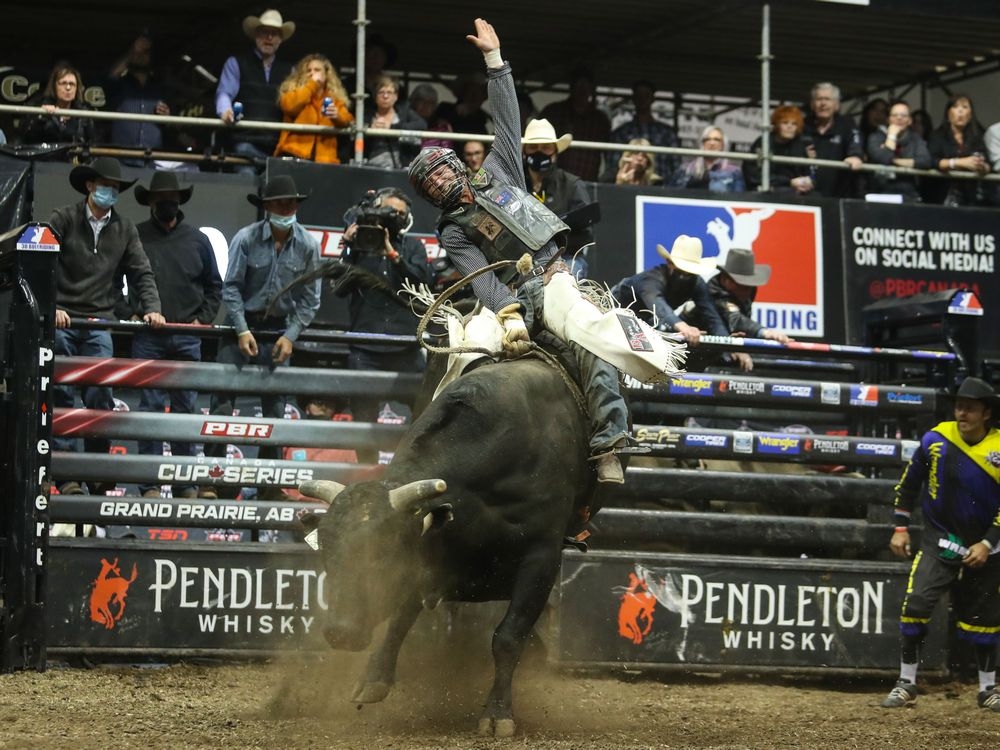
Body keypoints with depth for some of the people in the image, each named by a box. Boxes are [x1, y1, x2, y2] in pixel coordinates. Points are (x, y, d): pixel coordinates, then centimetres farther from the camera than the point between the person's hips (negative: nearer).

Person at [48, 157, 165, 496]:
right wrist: (51, 306, -20)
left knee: (100, 396, -4)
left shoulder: (124, 230, 11)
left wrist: (152, 308, -9)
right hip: (61, 320, -2)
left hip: (99, 324, 2)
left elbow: (141, 273, 8)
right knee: (61, 395, -2)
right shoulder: (63, 219, 0)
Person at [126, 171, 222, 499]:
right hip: (147, 337, -2)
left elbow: (214, 286, 17)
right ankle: (150, 482, 0)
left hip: (187, 337, 2)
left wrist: (203, 319, 5)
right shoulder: (135, 237, 3)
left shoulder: (197, 240, 10)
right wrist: (129, 313, -3)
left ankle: (186, 482, 10)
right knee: (150, 407, -3)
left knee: (186, 408, 5)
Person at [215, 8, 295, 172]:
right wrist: (225, 111, -23)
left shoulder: (288, 70, 20)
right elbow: (224, 93, -1)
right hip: (247, 141, -3)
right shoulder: (236, 63, 11)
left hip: (279, 145, 3)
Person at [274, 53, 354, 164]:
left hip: (324, 158, 2)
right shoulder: (295, 92, 15)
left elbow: (348, 123, 6)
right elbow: (289, 106, -9)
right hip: (295, 154, -2)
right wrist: (312, 84, -3)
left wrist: (337, 117, -18)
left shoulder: (335, 98, 20)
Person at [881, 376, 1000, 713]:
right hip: (939, 542, 0)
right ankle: (906, 683, -5)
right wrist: (900, 527, 2)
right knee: (916, 603, -16)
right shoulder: (935, 440, -7)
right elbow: (908, 484, 6)